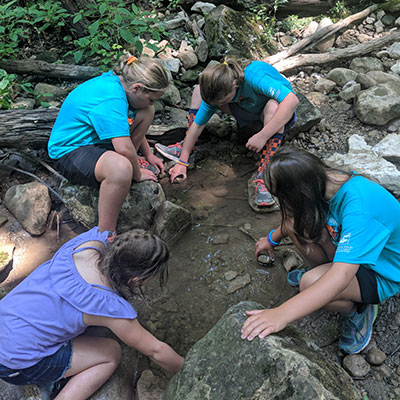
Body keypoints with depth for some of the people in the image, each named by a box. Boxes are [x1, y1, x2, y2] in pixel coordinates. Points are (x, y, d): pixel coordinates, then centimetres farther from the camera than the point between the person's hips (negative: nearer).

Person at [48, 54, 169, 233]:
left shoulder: (116, 81, 0)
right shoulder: (111, 99, -31)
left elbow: (135, 126, 16)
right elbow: (124, 148, -32)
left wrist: (148, 155, 18)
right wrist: (137, 174, -14)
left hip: (95, 137, 10)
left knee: (146, 112, 4)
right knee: (121, 167, -42)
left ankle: (130, 163, 15)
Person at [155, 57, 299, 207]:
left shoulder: (254, 77, -40)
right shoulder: (217, 91, -21)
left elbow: (292, 100, -49)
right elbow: (197, 124, -14)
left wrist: (263, 136, -51)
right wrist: (182, 162, -14)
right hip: (249, 110, 5)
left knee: (273, 106, -44)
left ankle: (262, 177, -41)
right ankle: (184, 147, -3)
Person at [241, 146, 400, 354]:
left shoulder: (361, 210, -39)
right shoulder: (326, 180, -14)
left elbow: (342, 276, -44)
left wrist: (281, 314, -49)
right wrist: (273, 238, 22)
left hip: (382, 274, -7)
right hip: (348, 251, 7)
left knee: (309, 284, -31)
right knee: (295, 224, -11)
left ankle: (357, 311, -1)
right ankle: (323, 273, 13)